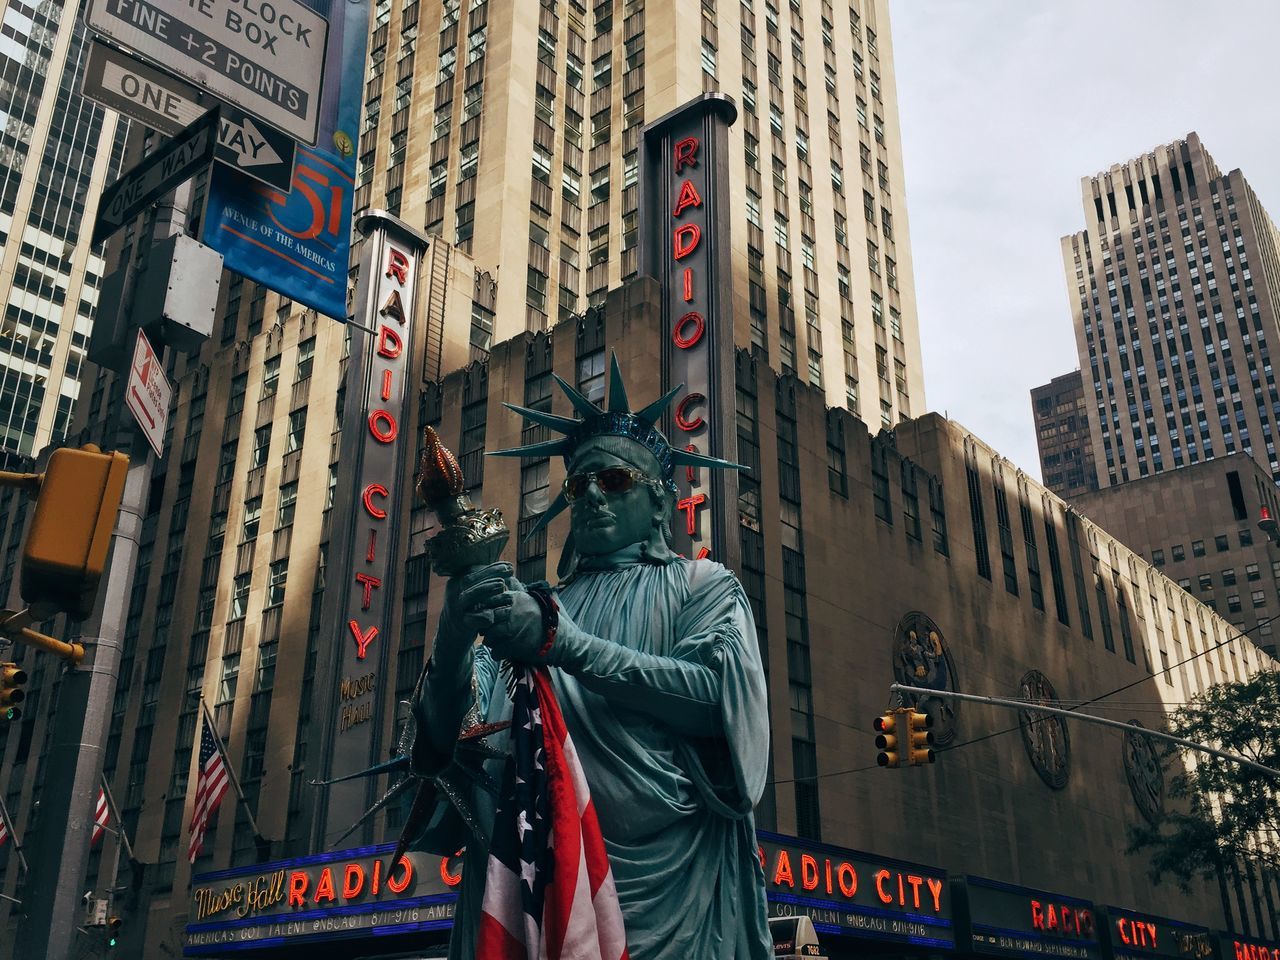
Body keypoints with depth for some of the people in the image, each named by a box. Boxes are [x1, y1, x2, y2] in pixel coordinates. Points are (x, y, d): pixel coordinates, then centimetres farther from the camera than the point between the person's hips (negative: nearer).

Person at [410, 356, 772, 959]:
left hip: (666, 880, -2)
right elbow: (446, 734, 6)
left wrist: (562, 643, -18)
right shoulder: (527, 605, 17)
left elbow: (717, 697, -11)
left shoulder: (700, 586, 9)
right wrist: (454, 631, -14)